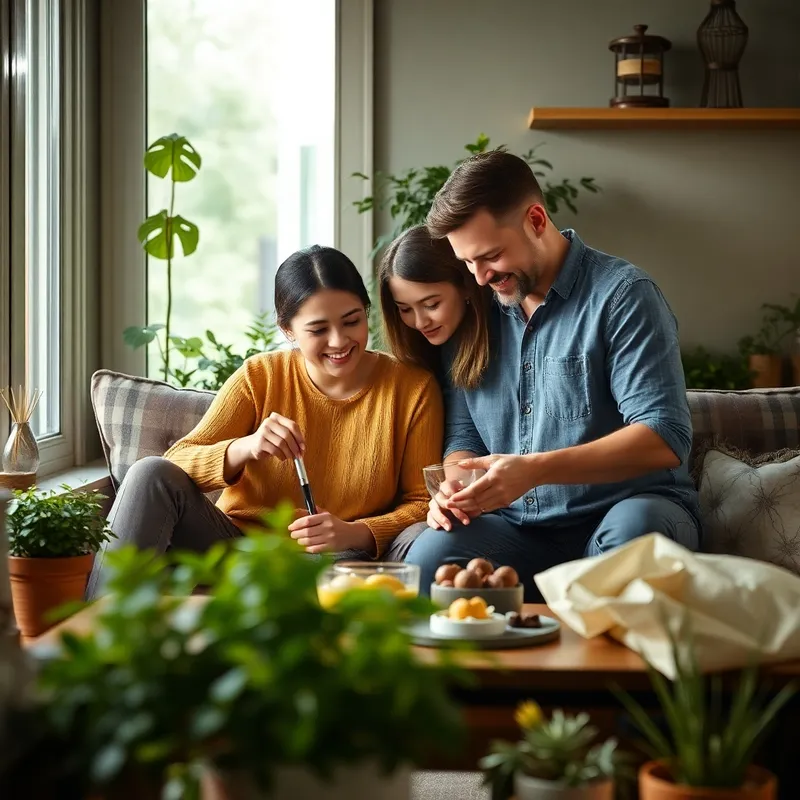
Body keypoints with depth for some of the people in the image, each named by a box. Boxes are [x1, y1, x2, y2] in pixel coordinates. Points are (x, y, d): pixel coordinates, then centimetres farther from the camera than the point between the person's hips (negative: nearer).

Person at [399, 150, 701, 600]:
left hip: (625, 514, -3)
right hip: (519, 530, 3)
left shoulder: (621, 294, -6)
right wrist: (455, 489, -7)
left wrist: (534, 470, -25)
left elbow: (666, 438, -15)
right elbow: (464, 435, 18)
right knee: (428, 558, -28)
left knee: (633, 529, -38)